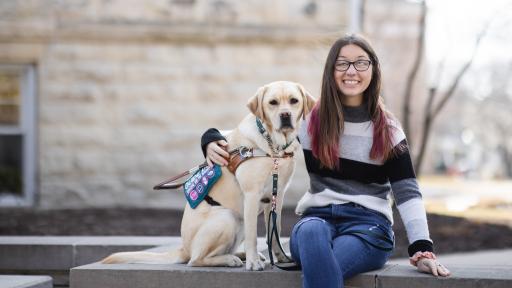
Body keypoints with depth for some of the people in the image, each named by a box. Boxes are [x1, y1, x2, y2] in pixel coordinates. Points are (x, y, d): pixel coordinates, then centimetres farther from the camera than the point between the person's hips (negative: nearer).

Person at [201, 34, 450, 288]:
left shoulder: (388, 129, 9)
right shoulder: (310, 120, 10)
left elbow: (407, 193, 2)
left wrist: (423, 249, -11)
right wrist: (213, 141, -7)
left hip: (369, 223, -1)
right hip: (318, 217, 1)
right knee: (311, 231, -39)